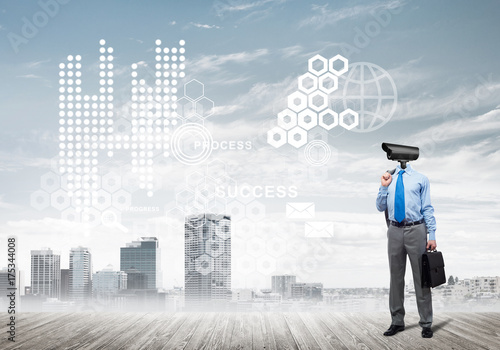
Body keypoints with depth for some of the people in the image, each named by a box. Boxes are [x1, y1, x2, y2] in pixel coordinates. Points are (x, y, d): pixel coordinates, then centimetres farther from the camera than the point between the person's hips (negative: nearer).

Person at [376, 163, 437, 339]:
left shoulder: (420, 179, 4)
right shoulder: (389, 179, 13)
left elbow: (427, 208, 1)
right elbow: (380, 207, 13)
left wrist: (432, 235, -5)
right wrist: (383, 187, -1)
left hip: (416, 230, -3)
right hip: (395, 231, 3)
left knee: (421, 277, -1)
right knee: (396, 277, 10)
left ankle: (426, 323, 7)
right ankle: (397, 321, 20)